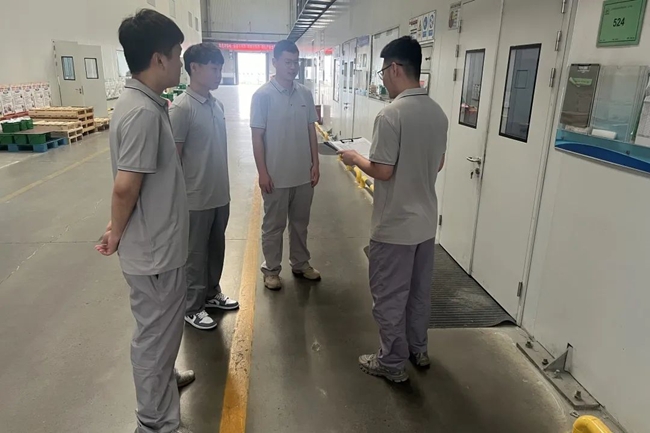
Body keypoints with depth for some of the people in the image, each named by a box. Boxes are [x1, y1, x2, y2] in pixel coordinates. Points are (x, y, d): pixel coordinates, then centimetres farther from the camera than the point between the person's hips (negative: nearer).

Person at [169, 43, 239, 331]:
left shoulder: (217, 105, 7)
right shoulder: (181, 108, -17)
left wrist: (224, 188, 17)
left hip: (220, 195, 7)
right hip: (196, 198, -7)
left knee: (216, 248, 19)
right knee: (195, 253, 7)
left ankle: (212, 293, 38)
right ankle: (192, 307, 24)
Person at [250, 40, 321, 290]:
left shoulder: (305, 94, 5)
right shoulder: (263, 95, -9)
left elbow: (311, 131, 9)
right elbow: (257, 136, -10)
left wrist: (315, 164, 5)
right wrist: (262, 172, -13)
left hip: (303, 174, 5)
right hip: (276, 175, -4)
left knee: (300, 223, 17)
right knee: (273, 225, 9)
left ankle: (301, 264, 33)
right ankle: (271, 270, 24)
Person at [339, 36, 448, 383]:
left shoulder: (391, 115, -21)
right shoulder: (438, 113, 4)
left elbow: (382, 171, -20)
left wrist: (355, 159, -3)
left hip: (395, 225, -8)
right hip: (426, 220, 8)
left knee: (389, 296, 8)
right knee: (419, 290, 21)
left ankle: (393, 363, 22)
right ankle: (418, 350, 37)